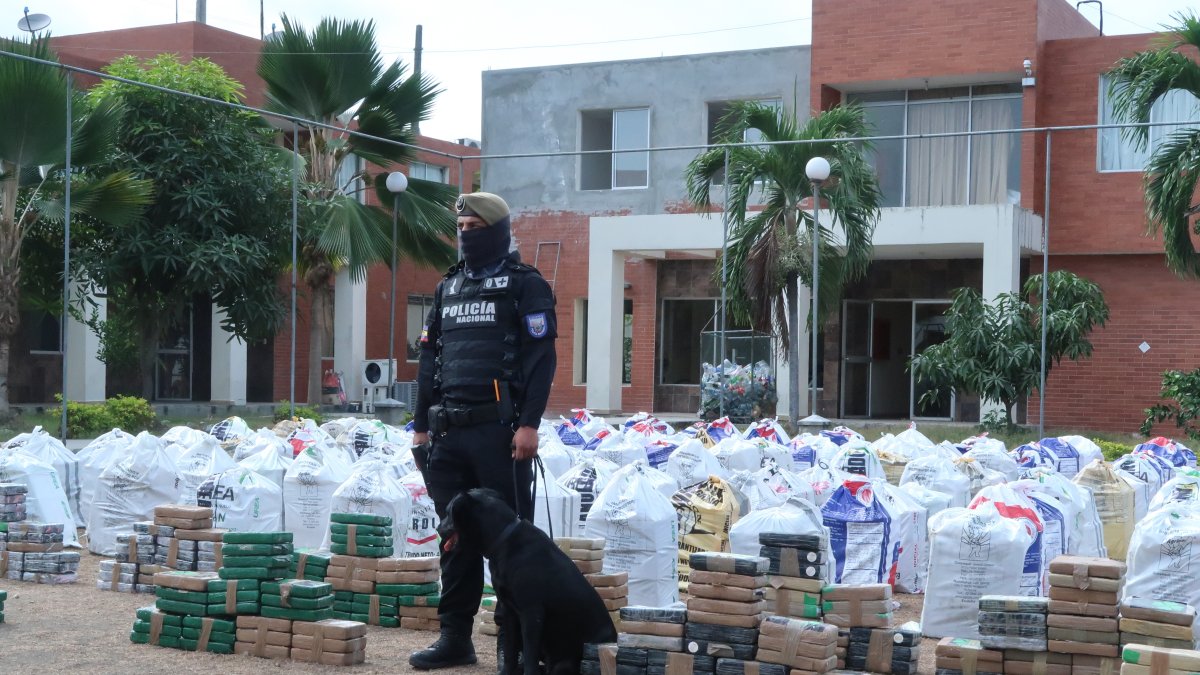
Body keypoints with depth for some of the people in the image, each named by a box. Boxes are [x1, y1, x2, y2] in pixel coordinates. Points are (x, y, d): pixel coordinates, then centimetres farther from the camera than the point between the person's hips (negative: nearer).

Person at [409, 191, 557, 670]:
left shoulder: (526, 285, -1)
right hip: (448, 432, 6)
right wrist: (421, 426, 14)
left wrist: (528, 424, -16)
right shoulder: (448, 287, 18)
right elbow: (430, 359, 19)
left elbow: (541, 358, -8)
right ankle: (455, 638, 16)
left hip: (499, 431, -6)